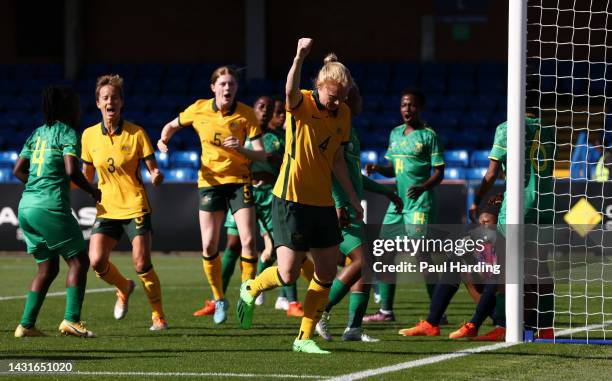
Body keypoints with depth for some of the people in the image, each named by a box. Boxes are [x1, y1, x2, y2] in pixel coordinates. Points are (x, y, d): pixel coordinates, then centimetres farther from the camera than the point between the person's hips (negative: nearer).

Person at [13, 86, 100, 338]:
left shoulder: (38, 133, 18)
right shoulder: (68, 134, -3)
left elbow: (18, 170, 17)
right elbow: (72, 171, -16)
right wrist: (93, 191, -1)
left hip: (26, 206, 8)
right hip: (51, 207, -8)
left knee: (47, 268, 14)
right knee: (78, 261, 1)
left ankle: (26, 324, 7)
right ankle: (71, 319, -10)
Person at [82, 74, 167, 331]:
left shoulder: (136, 134, -5)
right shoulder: (89, 135, 5)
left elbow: (153, 170, -3)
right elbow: (87, 175, 16)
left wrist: (156, 176, -25)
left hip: (135, 207, -3)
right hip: (106, 209, 3)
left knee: (142, 265, -12)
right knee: (97, 261, -13)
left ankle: (158, 315, 7)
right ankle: (124, 288, 21)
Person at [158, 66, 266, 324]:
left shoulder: (246, 115, -8)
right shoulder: (199, 109, -3)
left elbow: (261, 155, -11)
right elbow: (172, 125, 14)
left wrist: (242, 149, -29)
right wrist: (163, 140, -6)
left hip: (239, 180, -1)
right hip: (210, 180, 1)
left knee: (248, 240, -14)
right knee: (209, 246, -3)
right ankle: (219, 300, 16)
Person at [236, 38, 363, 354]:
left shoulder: (343, 114, 7)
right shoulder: (301, 104, -12)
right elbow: (290, 91, -37)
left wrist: (353, 199, 19)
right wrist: (300, 58, -55)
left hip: (322, 202, 6)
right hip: (291, 198, -6)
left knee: (327, 274, 6)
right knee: (288, 274, -9)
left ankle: (305, 337, 18)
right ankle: (251, 290, 23)